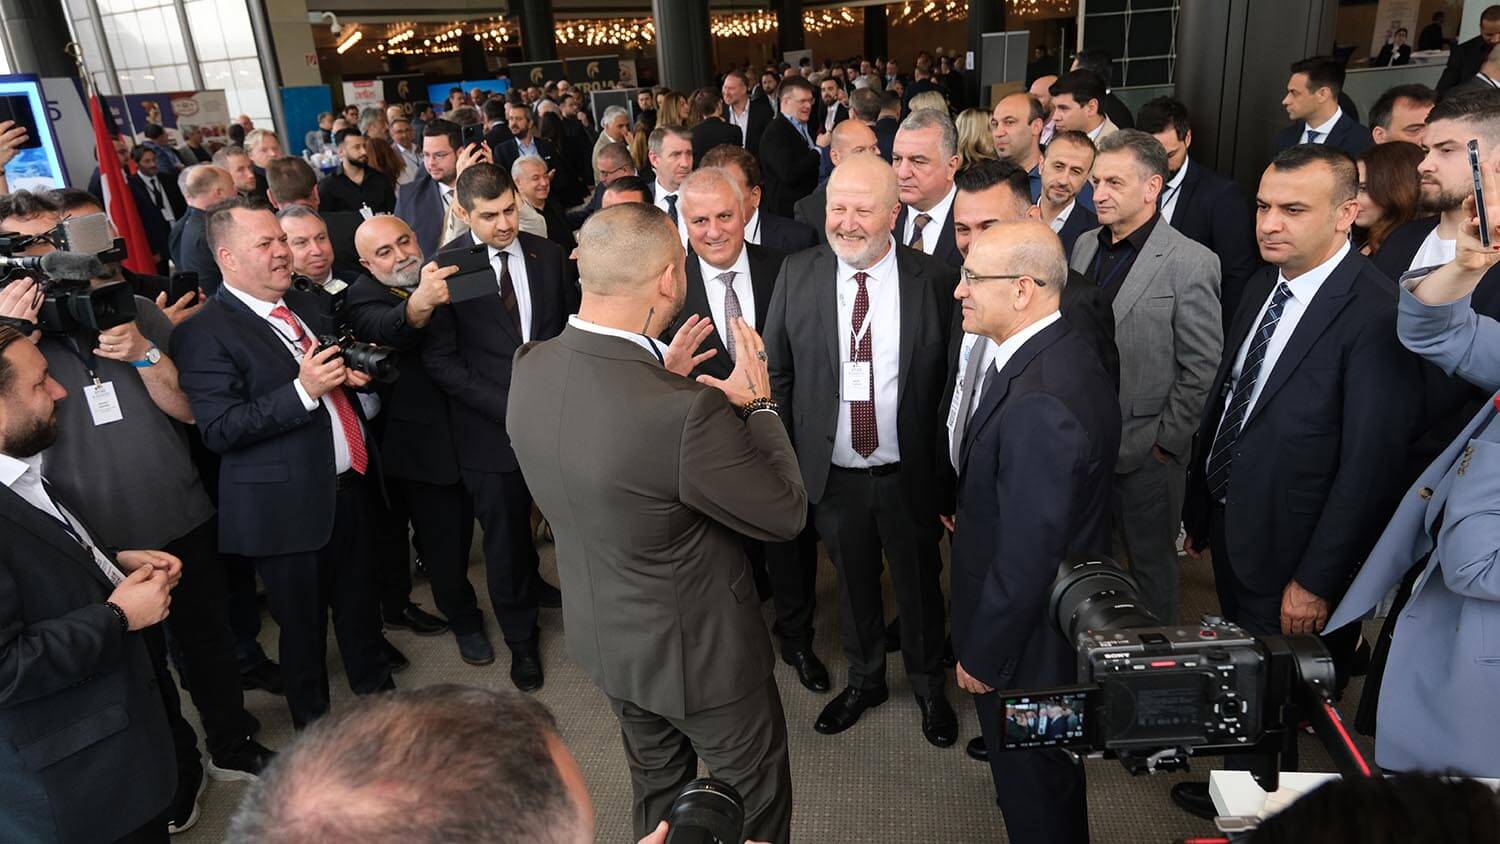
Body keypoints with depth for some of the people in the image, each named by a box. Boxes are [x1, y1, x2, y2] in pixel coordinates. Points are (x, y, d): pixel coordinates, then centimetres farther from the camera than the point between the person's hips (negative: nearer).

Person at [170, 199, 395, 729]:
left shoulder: (302, 306, 10)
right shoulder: (206, 332, -14)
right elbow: (219, 429, -20)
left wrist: (350, 374, 2)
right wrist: (303, 390, -26)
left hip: (350, 485, 6)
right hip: (290, 505, -6)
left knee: (360, 602, 21)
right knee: (302, 624, 12)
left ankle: (376, 686, 42)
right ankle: (314, 725, 33)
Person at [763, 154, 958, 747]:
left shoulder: (935, 280, -10)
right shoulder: (798, 275, -5)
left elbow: (953, 380, -6)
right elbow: (777, 374, 1)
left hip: (909, 474, -1)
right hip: (834, 473, 2)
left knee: (919, 583, 18)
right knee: (854, 582, 21)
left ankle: (929, 686, 44)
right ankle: (864, 680, 46)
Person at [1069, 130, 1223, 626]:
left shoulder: (1191, 263, -14)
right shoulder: (1085, 246, 5)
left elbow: (1200, 367, -13)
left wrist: (1164, 444, -11)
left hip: (1145, 454, -5)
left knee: (1150, 566, 13)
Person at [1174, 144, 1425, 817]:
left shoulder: (1377, 312, -23)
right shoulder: (1264, 288, 3)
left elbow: (1371, 465, -22)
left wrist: (1317, 580, -18)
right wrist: (1199, 509, 12)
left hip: (1292, 553, -7)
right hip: (1231, 530, 7)